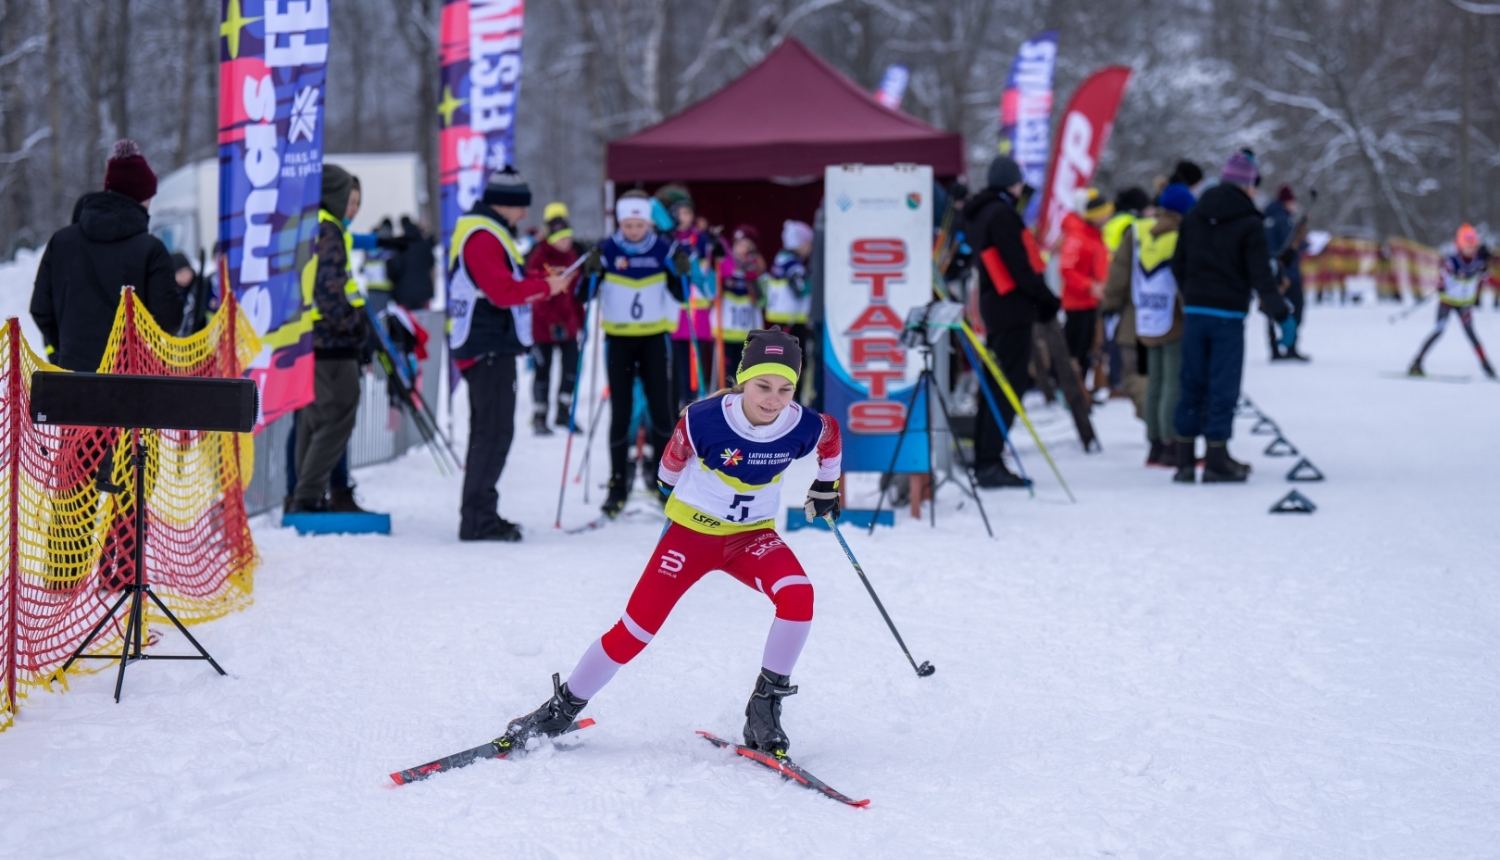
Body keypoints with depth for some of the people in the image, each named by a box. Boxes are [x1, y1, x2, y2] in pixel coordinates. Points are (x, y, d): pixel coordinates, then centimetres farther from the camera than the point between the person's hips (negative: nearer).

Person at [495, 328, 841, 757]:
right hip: (692, 530, -2)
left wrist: (826, 487, 20)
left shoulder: (805, 428, -17)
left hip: (751, 536, 2)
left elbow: (832, 438, 9)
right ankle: (561, 710, 12)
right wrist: (675, 492, 16)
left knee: (797, 594, -28)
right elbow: (674, 459, -2)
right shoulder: (705, 419, -25)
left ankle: (765, 707, -12)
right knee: (635, 630, -7)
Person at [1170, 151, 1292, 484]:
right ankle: (1217, 461, 2)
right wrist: (1282, 315, -4)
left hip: (1194, 311, 5)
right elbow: (1260, 276, -10)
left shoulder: (1193, 217, 7)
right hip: (1229, 315, -5)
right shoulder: (1249, 224, -7)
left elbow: (1178, 265, 12)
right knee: (1223, 387, 1)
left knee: (1192, 385, 9)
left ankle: (1185, 460, 8)